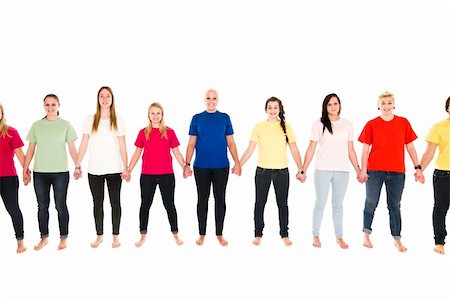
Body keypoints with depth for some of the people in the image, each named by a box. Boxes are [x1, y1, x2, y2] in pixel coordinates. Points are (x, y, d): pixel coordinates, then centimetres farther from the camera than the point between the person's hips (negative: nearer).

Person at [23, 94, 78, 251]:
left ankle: (64, 238, 17)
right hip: (40, 173, 2)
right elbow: (30, 149, 9)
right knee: (42, 206, 10)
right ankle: (44, 237, 24)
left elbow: (72, 148, 2)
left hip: (60, 172, -2)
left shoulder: (65, 125, 1)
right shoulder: (36, 125, 6)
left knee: (61, 205, 4)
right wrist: (25, 169, 7)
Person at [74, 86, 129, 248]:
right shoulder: (89, 120, 5)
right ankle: (99, 235, 22)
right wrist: (77, 165, 0)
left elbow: (122, 146, 1)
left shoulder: (118, 121, 3)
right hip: (94, 169, 1)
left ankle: (116, 235, 16)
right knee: (98, 203, 10)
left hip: (114, 169, -1)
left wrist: (125, 168, -5)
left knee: (115, 202, 5)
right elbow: (84, 144, 5)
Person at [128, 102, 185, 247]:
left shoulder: (169, 132, 2)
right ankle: (143, 236, 22)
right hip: (147, 175, 1)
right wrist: (128, 170, 2)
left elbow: (176, 152, 4)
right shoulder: (143, 132, 4)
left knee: (169, 205, 7)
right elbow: (137, 153, 7)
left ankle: (175, 234, 20)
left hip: (167, 175, -1)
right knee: (145, 204, 9)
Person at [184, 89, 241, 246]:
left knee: (220, 199, 7)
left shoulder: (225, 118, 5)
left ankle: (219, 233, 19)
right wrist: (187, 164, -4)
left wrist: (237, 163, -1)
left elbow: (231, 142, 5)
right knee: (202, 199, 7)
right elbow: (191, 143, 3)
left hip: (221, 166, 1)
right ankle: (202, 233, 20)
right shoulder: (197, 118, 3)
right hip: (201, 166, 0)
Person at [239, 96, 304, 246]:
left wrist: (301, 170, -1)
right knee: (260, 203, 7)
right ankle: (258, 234, 19)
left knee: (282, 203, 9)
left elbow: (294, 150, 3)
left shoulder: (286, 127, 2)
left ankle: (284, 235, 21)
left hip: (282, 171, 1)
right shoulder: (259, 127, -1)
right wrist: (238, 166, -7)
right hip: (262, 171, -1)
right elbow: (250, 150, -1)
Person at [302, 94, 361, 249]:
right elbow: (311, 148, 0)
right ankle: (315, 235, 17)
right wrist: (303, 169, -4)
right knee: (320, 203, 5)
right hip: (322, 170, -2)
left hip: (342, 171, 2)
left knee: (338, 204, 10)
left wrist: (358, 169, 6)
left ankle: (339, 237, 20)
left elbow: (350, 150, 11)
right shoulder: (319, 124, 1)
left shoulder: (347, 125, 8)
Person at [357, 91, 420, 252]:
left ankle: (397, 240, 18)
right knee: (371, 203, 6)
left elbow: (410, 146, 8)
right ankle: (367, 235, 18)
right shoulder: (371, 124, 0)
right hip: (374, 170, -1)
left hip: (397, 172, 2)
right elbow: (365, 149, 0)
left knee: (394, 206, 9)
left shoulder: (403, 123, 4)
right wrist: (363, 170, -5)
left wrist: (417, 167, 3)